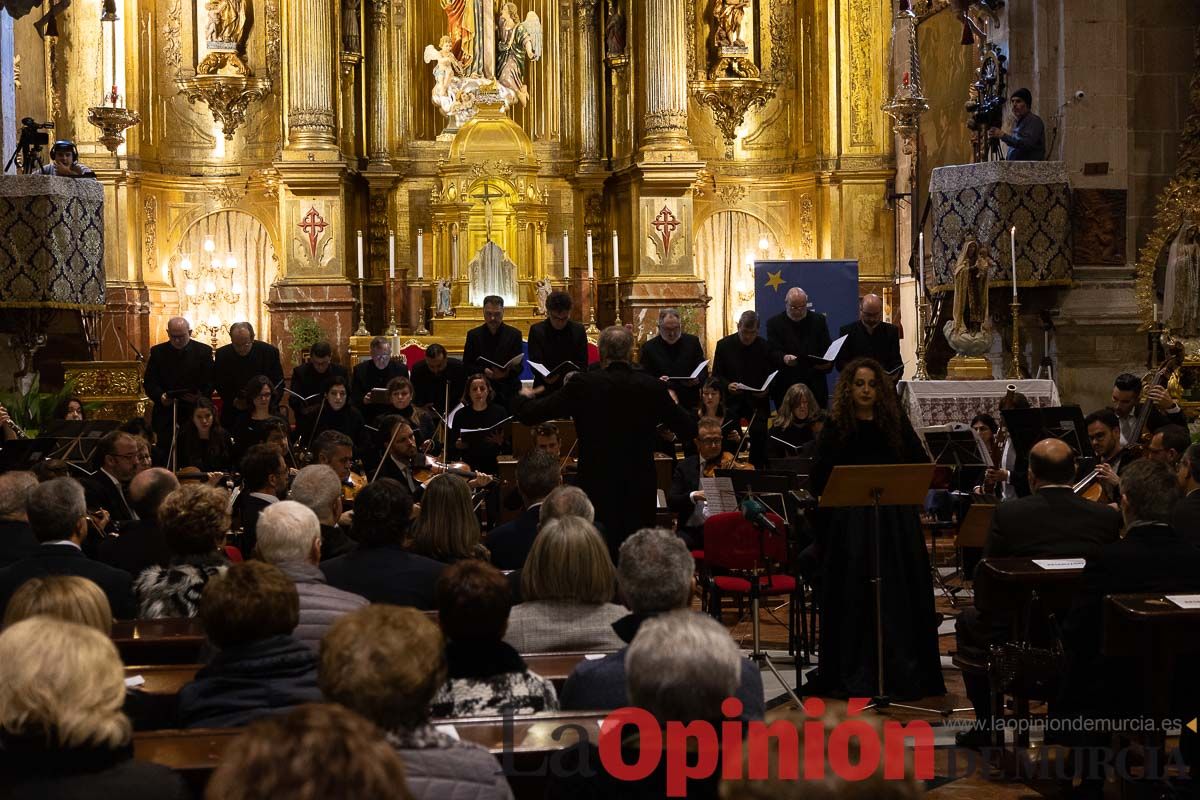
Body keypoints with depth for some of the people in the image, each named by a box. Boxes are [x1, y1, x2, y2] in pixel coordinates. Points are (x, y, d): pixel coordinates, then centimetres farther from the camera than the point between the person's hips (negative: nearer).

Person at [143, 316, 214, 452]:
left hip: (194, 412, -1)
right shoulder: (157, 352, 6)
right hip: (165, 414, 1)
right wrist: (160, 396, -15)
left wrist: (201, 395, -18)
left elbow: (210, 381, 3)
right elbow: (149, 381, 4)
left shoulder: (204, 351, 3)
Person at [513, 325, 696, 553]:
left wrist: (524, 397, 19)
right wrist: (673, 404, 24)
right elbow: (689, 430, 4)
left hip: (596, 490, -1)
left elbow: (529, 414, -5)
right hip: (641, 492, 1)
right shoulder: (653, 387, -6)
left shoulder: (583, 385, -11)